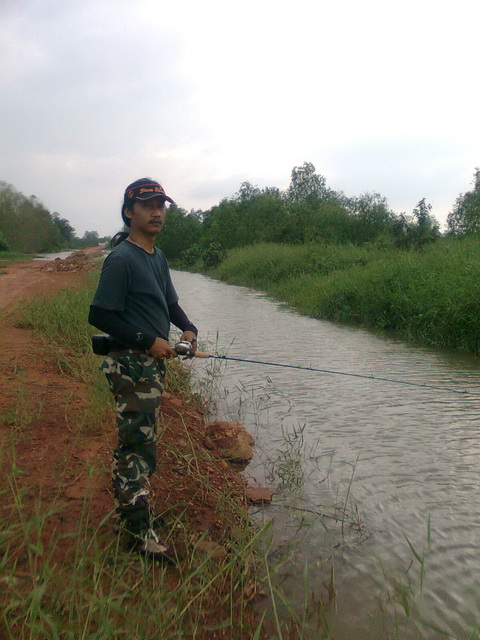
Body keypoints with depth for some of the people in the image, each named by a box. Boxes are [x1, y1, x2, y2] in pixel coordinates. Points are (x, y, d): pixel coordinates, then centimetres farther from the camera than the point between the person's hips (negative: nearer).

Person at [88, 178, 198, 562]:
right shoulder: (121, 259, -15)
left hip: (154, 363, 9)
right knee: (140, 447, -3)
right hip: (131, 364, -9)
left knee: (133, 443, 19)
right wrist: (148, 340, -18)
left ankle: (129, 509, 35)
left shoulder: (158, 257, 13)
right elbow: (100, 316, -18)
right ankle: (142, 534, 9)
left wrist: (188, 328, 2)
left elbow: (170, 304, 21)